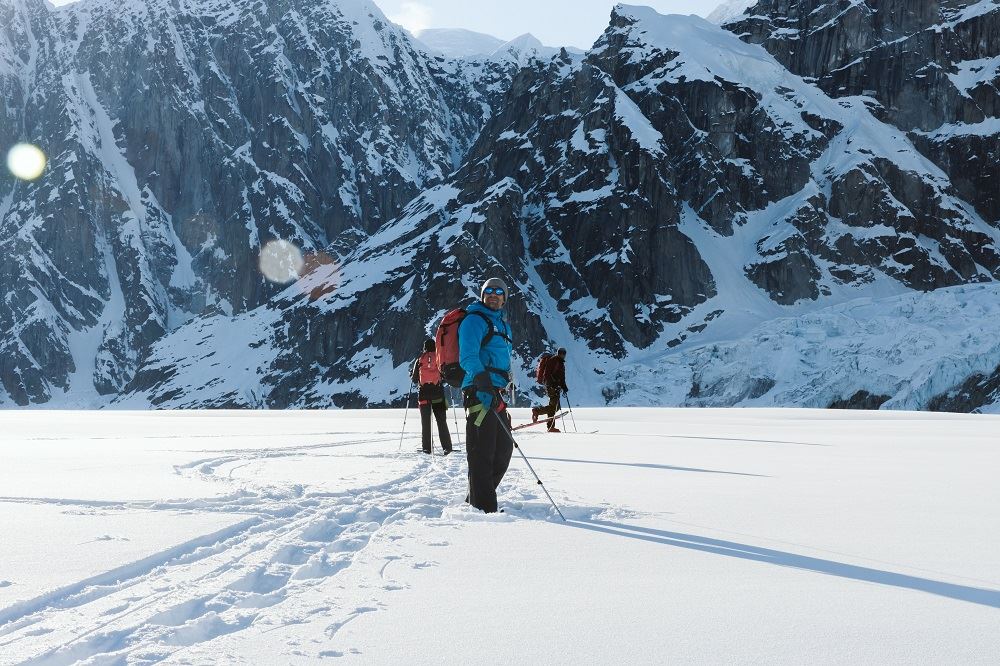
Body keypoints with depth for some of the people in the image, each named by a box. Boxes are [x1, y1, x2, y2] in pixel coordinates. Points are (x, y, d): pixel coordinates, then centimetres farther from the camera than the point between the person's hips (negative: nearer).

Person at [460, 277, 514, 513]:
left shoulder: (503, 325, 24)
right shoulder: (474, 320, -5)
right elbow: (468, 357, -19)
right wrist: (483, 382, -33)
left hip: (497, 394, 10)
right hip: (479, 392, -10)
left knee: (504, 449, 13)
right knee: (482, 453, -10)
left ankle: (476, 501, 24)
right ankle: (483, 508, -7)